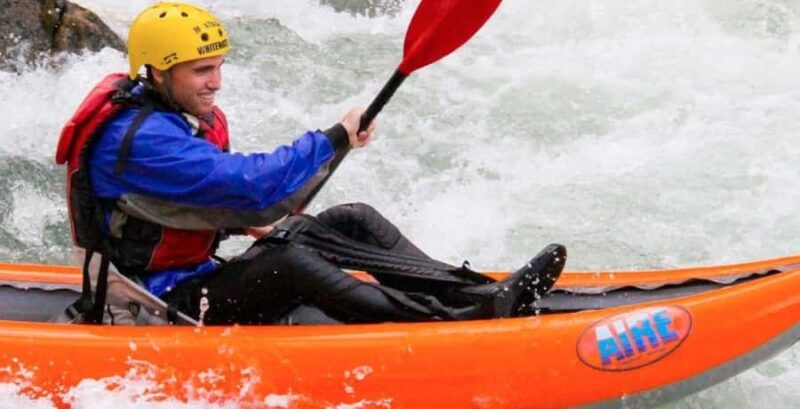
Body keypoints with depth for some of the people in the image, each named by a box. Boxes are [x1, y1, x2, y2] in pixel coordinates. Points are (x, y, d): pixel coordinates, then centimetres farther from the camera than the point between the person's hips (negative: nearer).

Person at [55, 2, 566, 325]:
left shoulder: (192, 116, 8)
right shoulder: (139, 139, -25)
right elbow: (248, 182, -33)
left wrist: (253, 223, 2)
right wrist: (334, 138, -24)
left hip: (203, 278, 10)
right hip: (167, 306, -10)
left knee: (352, 219, -3)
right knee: (286, 261, -35)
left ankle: (480, 293, -14)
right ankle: (456, 321, -40)